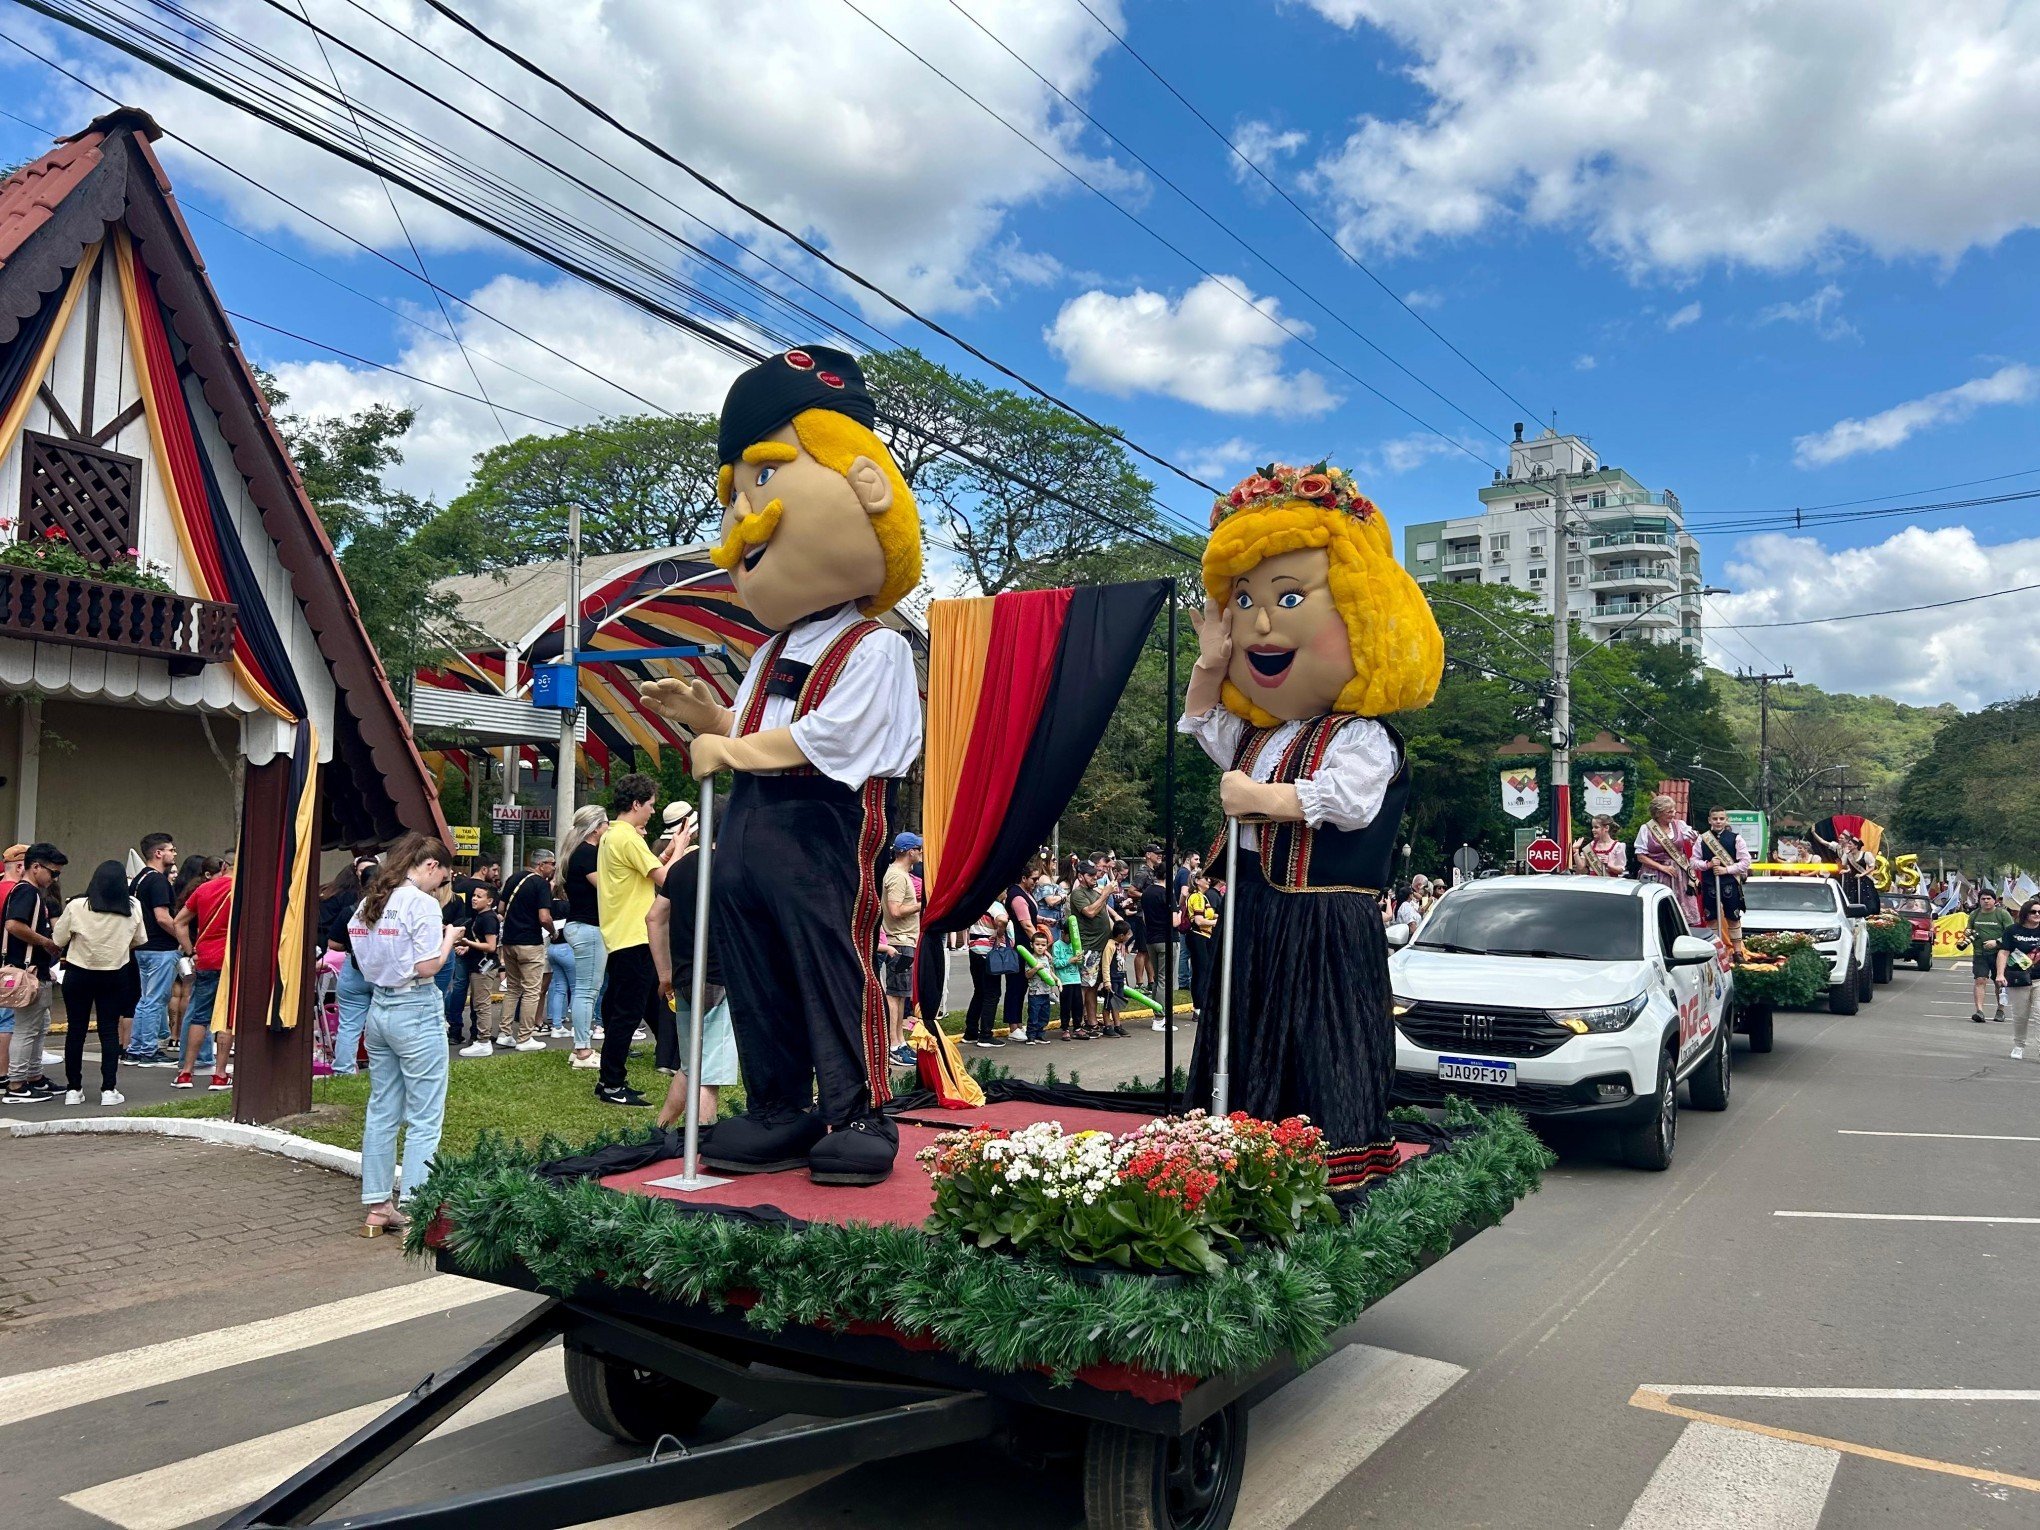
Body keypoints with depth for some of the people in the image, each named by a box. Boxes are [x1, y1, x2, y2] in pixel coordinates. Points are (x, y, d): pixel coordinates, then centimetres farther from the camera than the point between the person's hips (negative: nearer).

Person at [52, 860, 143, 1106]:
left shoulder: (77, 906, -13)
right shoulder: (133, 908, -8)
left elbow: (58, 939, -4)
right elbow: (139, 940, 4)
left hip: (78, 974, -1)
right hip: (115, 975, 1)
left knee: (76, 1030, 10)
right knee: (110, 1030, 6)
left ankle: (73, 1089, 14)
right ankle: (109, 1089, 2)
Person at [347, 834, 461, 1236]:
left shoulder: (369, 902, 10)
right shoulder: (421, 903, -13)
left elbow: (366, 958, 15)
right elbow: (427, 967, -18)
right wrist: (449, 937, -1)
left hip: (379, 1008, 8)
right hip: (416, 1011, -8)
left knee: (381, 1112, 14)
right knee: (425, 1119, -1)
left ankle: (377, 1207, 20)